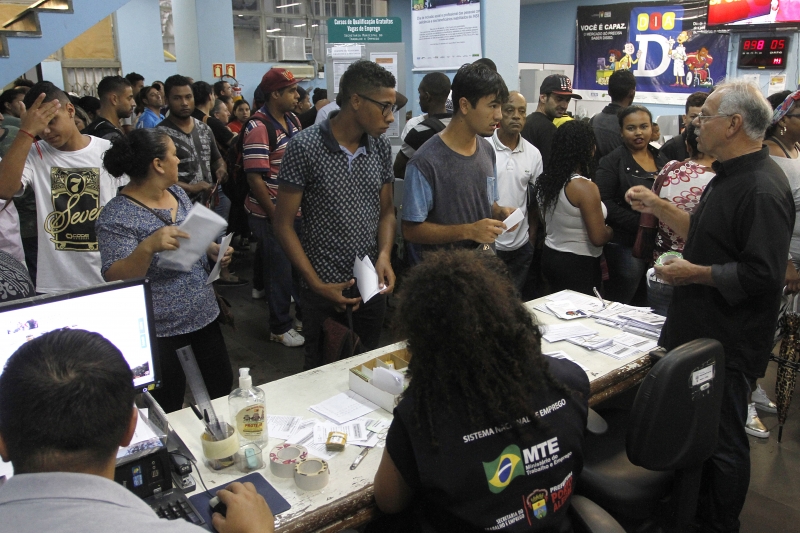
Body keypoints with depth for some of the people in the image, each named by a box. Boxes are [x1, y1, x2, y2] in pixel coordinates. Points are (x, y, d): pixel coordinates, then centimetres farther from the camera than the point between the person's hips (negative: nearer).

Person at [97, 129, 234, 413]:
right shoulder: (117, 216, -17)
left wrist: (213, 250, -2)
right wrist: (148, 247, -38)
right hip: (161, 333, -7)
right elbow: (114, 280, -22)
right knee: (169, 413, 8)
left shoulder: (177, 193, 5)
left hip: (204, 317, 7)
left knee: (223, 390, 19)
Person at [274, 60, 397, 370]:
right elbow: (283, 224, -10)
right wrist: (317, 284, -15)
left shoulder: (381, 147, 1)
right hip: (324, 288, -4)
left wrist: (385, 255, -10)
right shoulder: (305, 147, -13)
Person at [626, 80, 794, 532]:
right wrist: (658, 207, 12)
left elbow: (763, 274, -27)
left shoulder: (762, 189, -23)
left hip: (729, 343, -10)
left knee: (722, 440, 6)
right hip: (701, 327, 10)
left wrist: (697, 274, -19)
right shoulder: (730, 175, 11)